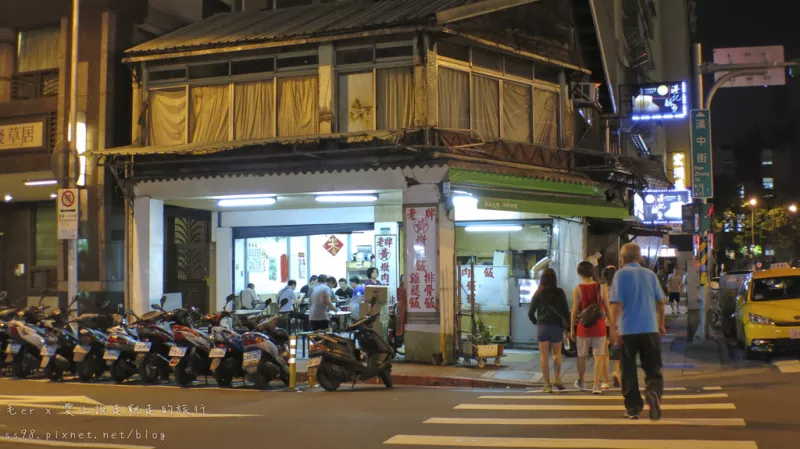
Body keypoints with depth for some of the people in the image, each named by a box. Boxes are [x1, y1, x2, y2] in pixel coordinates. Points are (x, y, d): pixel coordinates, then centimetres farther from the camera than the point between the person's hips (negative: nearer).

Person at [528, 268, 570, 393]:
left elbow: (530, 313, -2)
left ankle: (547, 384, 5)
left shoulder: (538, 294, -2)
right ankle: (557, 378, 7)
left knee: (544, 356, 5)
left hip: (542, 327, 0)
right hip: (557, 326, 0)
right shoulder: (559, 293, -4)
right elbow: (566, 311, -3)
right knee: (557, 353, 17)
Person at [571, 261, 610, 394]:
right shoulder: (601, 287, -3)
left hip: (584, 327, 0)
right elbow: (607, 308, 0)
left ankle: (580, 382, 30)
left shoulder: (578, 289, -7)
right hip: (599, 327, 0)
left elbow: (574, 310, -6)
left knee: (582, 356, 14)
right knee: (598, 356, 2)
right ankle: (596, 385, -4)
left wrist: (572, 328, 3)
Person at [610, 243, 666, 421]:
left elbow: (617, 303, -11)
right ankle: (654, 392, -24)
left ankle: (633, 408, 14)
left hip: (628, 329, -2)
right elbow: (661, 301, 13)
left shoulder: (621, 274, -3)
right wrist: (661, 324, 24)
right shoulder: (650, 274, 9)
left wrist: (614, 326, -8)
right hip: (650, 329, 2)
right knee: (653, 369, 5)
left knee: (629, 371, 10)